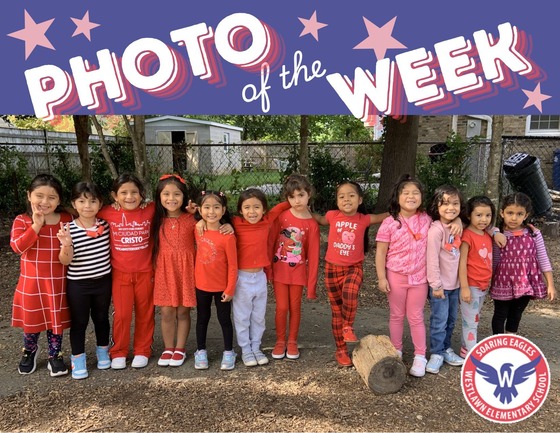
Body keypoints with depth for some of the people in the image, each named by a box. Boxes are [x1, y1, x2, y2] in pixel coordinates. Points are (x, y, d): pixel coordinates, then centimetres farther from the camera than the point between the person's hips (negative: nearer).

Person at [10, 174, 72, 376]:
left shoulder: (66, 219, -3)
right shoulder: (22, 220, -6)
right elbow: (17, 246, -20)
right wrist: (36, 225, -23)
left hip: (57, 281, 0)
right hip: (31, 281, 0)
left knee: (56, 319, 12)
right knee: (31, 319, 16)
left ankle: (55, 355, 30)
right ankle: (29, 351, 42)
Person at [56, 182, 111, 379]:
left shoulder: (105, 224, -4)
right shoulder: (68, 228, -14)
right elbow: (65, 261, -16)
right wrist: (66, 245, -33)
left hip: (103, 281, 3)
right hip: (78, 284, -3)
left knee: (101, 318, 18)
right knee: (79, 322, 9)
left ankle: (102, 351, 37)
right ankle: (78, 359, 26)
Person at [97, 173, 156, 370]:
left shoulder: (150, 210, -8)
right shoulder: (108, 213, -7)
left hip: (145, 272, 0)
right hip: (120, 273, 0)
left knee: (145, 313, 12)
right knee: (121, 314, 5)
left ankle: (142, 351, 29)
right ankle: (118, 352, 25)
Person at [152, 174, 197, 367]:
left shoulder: (191, 219, -4)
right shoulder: (157, 220, 2)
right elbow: (154, 247, 7)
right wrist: (153, 269, -3)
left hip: (185, 269, -1)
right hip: (164, 270, 2)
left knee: (183, 312, 8)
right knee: (166, 313, 7)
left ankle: (180, 349, 23)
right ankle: (168, 348, 23)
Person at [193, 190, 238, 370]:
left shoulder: (227, 236, -20)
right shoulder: (197, 230, -6)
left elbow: (232, 265, -14)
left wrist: (230, 289, -12)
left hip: (222, 287, -4)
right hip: (201, 285, 4)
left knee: (224, 319, 12)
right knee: (202, 319, 17)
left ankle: (228, 352, 28)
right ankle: (201, 351, 33)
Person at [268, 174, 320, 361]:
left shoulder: (312, 225, -8)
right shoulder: (281, 216, -9)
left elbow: (313, 256, -5)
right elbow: (270, 241, -2)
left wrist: (311, 284, -5)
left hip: (298, 271, 0)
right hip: (279, 269, 0)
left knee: (295, 307, 11)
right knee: (281, 307, 5)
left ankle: (292, 342, 28)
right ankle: (280, 341, 24)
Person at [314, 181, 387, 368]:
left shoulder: (364, 219, -5)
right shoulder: (332, 216, -2)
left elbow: (385, 216, 4)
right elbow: (320, 220, 19)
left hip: (354, 267, -1)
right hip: (332, 267, 1)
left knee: (350, 294, -32)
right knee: (336, 311, 8)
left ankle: (348, 326, -3)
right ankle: (341, 350, 25)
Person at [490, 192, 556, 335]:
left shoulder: (533, 233, -7)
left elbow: (543, 259, -1)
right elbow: (494, 262, 1)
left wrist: (550, 284, -1)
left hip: (526, 282, 2)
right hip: (504, 283, -2)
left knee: (516, 315, 19)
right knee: (500, 315, 12)